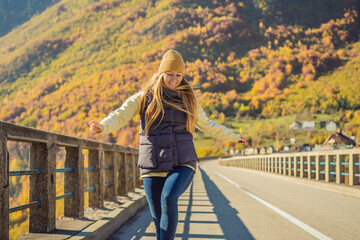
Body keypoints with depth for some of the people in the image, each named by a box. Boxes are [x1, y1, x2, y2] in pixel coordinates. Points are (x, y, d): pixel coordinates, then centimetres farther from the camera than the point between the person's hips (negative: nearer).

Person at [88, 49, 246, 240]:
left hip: (182, 165, 0)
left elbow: (207, 125, 27)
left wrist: (233, 137, 36)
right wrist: (102, 127, -26)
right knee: (158, 219, 2)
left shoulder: (188, 100, 13)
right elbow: (119, 116, -5)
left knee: (169, 198, -28)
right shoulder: (144, 97, 6)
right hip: (153, 167, 0)